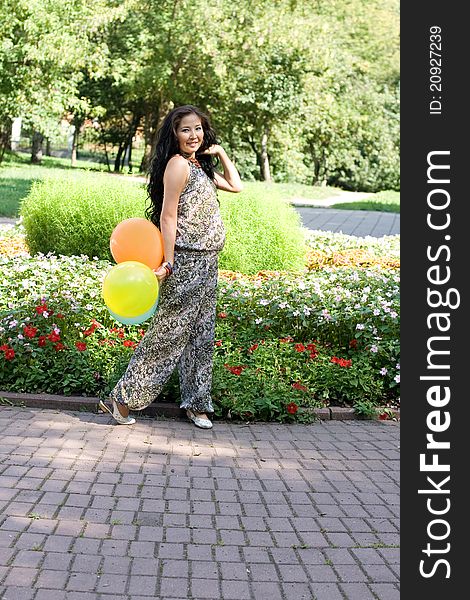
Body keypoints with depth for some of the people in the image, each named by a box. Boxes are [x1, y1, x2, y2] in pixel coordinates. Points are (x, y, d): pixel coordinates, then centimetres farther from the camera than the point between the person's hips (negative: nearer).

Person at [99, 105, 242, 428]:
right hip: (186, 263, -9)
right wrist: (168, 262, -22)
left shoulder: (202, 166, 15)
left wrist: (221, 152, 16)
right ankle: (124, 397, 3)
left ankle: (196, 403, 21)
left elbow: (235, 185, 27)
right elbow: (168, 216, -17)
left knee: (202, 336, 12)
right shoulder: (178, 164, -12)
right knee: (169, 333, -5)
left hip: (207, 264, 9)